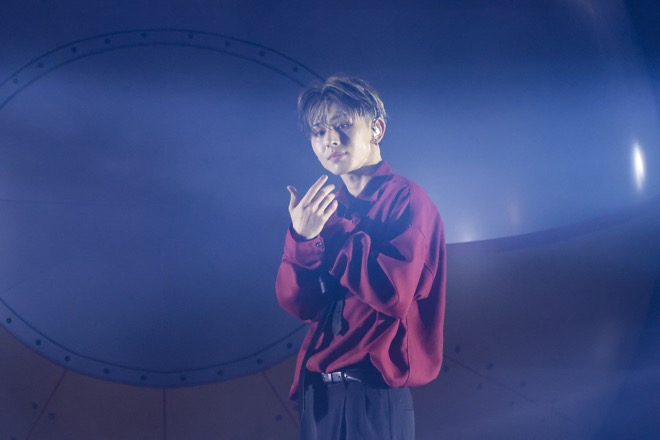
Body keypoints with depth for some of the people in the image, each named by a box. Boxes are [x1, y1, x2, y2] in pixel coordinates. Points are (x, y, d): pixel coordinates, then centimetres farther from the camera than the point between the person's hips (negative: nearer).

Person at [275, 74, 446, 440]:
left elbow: (394, 292, -17)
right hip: (317, 388, 6)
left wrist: (329, 232, -11)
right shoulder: (324, 210, 11)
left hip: (377, 389, -5)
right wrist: (302, 239, -13)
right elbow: (297, 303, 3)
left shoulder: (407, 199, -6)